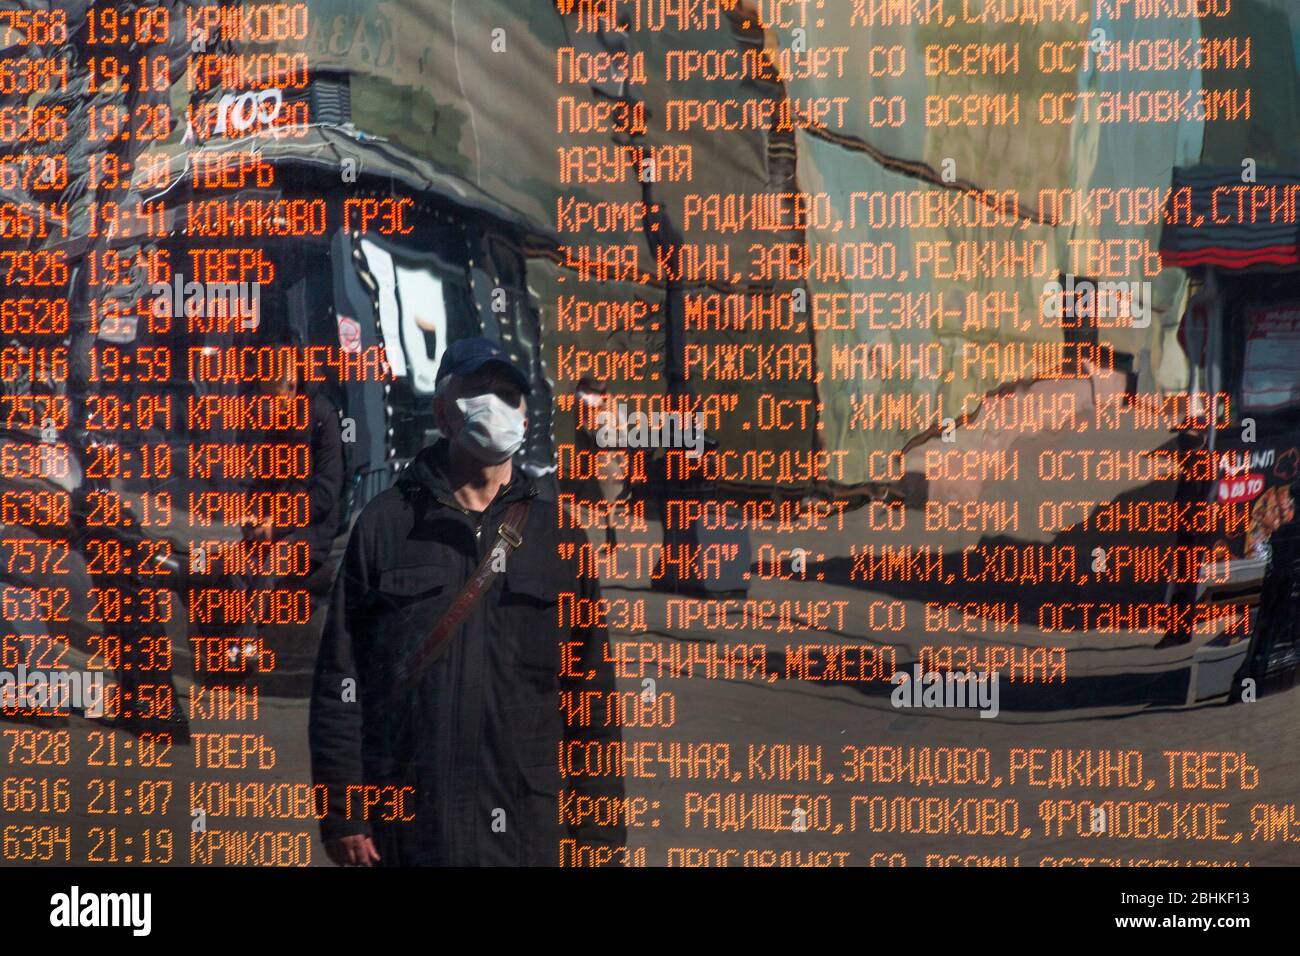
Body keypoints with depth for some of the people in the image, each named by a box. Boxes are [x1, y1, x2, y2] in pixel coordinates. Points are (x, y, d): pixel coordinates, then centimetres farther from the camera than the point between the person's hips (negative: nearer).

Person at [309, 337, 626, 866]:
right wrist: (342, 816, -3)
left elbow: (591, 698, 8)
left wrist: (599, 833, 3)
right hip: (404, 833, -1)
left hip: (531, 832, 1)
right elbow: (339, 682, 2)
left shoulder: (558, 536, 9)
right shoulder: (385, 524, 4)